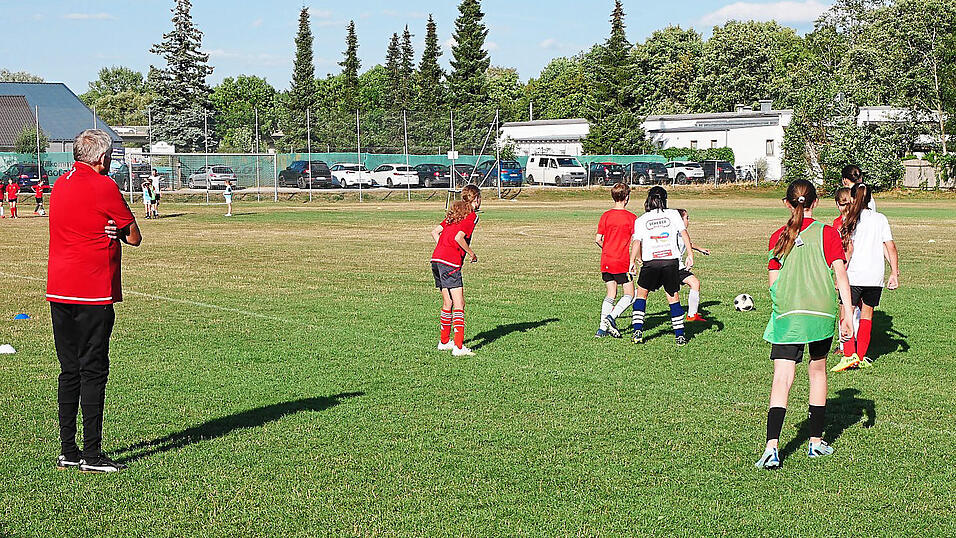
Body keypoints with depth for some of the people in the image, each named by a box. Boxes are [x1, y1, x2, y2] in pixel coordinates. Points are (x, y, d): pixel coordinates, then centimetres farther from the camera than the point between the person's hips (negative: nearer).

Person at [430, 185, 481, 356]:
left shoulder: (455, 212, 19)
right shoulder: (472, 216, -4)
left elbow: (435, 232, 18)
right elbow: (459, 237, -17)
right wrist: (471, 253, -4)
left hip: (436, 259, 9)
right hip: (450, 263, -9)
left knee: (448, 303, 18)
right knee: (459, 304, -7)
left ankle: (444, 341, 27)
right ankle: (458, 347, -13)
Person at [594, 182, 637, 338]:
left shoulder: (605, 216, 3)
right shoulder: (631, 217, -7)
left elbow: (598, 239, 3)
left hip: (606, 261, 5)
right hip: (622, 262, -5)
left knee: (611, 294, 13)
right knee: (629, 295, 4)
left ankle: (602, 328, 4)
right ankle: (611, 317, -17)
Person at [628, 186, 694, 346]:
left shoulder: (641, 220, 8)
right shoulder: (673, 214, 10)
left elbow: (637, 242, -1)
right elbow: (684, 233, 1)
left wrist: (633, 261, 3)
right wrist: (690, 254, 1)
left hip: (650, 262, 0)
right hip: (671, 260, 0)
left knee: (641, 294, 16)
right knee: (673, 297, 9)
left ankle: (637, 330, 5)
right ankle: (680, 335, 7)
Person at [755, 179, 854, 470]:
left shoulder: (778, 237, 7)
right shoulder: (827, 233, 2)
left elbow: (773, 284, 8)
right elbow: (841, 274, -5)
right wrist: (847, 313, -4)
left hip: (787, 315, 0)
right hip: (822, 312, 0)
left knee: (782, 379, -5)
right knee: (817, 371, 18)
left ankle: (772, 446, -21)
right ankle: (816, 442, 27)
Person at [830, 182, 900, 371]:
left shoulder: (851, 221, -5)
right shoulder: (880, 219, 5)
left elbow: (849, 250, -10)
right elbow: (890, 247, 2)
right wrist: (894, 273, 7)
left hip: (854, 276, -4)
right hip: (876, 276, 4)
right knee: (867, 314, 14)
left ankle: (850, 354, -12)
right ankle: (862, 357, 15)